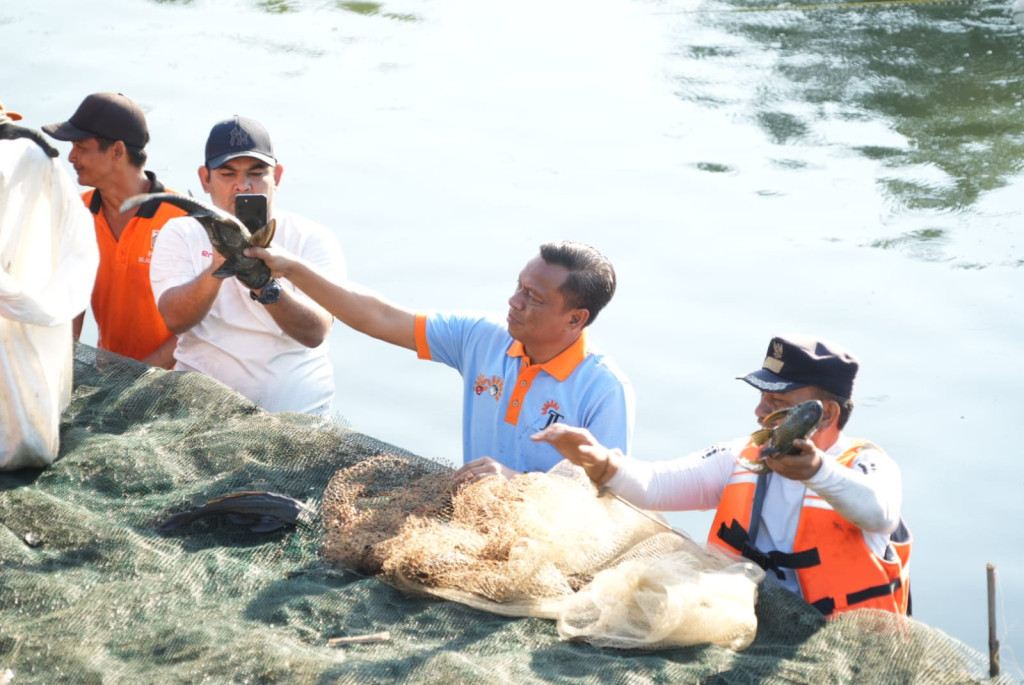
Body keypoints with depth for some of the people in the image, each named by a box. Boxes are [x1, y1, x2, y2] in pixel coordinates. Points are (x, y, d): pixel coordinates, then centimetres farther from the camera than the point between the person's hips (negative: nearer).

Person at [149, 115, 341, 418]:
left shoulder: (313, 239, 3)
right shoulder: (180, 234, 6)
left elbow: (315, 332, -12)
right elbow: (175, 320, -10)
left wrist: (266, 286, -29)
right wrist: (215, 271, -28)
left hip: (298, 410, -1)